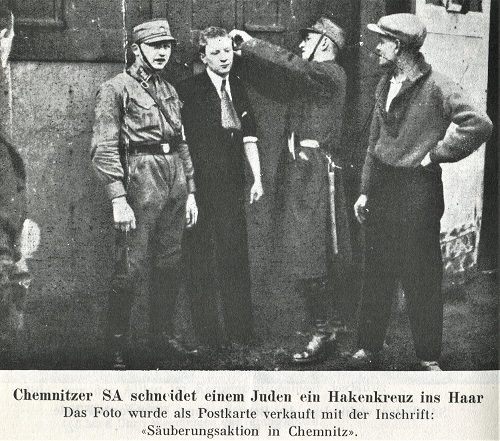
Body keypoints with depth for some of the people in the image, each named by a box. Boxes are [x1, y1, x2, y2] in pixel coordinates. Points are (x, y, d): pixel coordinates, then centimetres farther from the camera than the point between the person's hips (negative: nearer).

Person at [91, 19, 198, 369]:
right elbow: (104, 149, -9)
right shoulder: (116, 89, -2)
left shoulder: (169, 91, 18)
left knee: (169, 267, 10)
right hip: (140, 177, -6)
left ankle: (163, 340, 21)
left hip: (175, 181, 7)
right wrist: (118, 199, -17)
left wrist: (190, 192, 15)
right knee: (131, 271, -5)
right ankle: (117, 349, 7)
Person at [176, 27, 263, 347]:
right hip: (201, 185, -5)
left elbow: (249, 136, 13)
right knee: (203, 260, 1)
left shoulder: (238, 88, 12)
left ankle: (241, 329, 18)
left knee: (236, 255, 8)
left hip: (233, 184, 5)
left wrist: (257, 178, 7)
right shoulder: (189, 90, -5)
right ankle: (209, 333, 11)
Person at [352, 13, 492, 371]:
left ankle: (429, 356, 19)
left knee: (421, 278, 4)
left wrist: (436, 154, -15)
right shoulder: (386, 84, 10)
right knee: (376, 274, 12)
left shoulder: (436, 87, -13)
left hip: (418, 191, -6)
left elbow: (480, 125, -23)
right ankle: (370, 345, 25)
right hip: (382, 189, 6)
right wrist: (366, 190, 11)